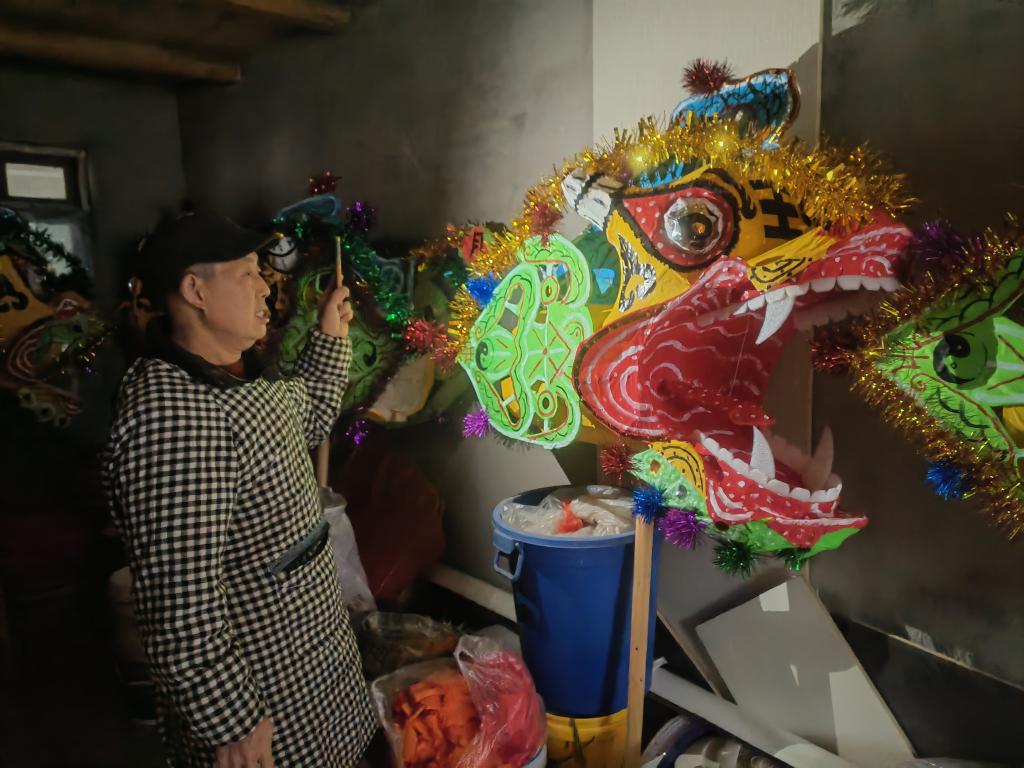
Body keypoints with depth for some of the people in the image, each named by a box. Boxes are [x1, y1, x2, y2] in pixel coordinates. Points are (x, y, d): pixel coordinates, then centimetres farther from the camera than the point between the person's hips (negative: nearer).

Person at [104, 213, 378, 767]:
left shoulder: (240, 374, 1)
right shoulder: (172, 417, -31)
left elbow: (308, 423, 21)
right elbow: (180, 607, -30)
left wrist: (331, 338, 13)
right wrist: (232, 723, -21)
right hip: (251, 685, -9)